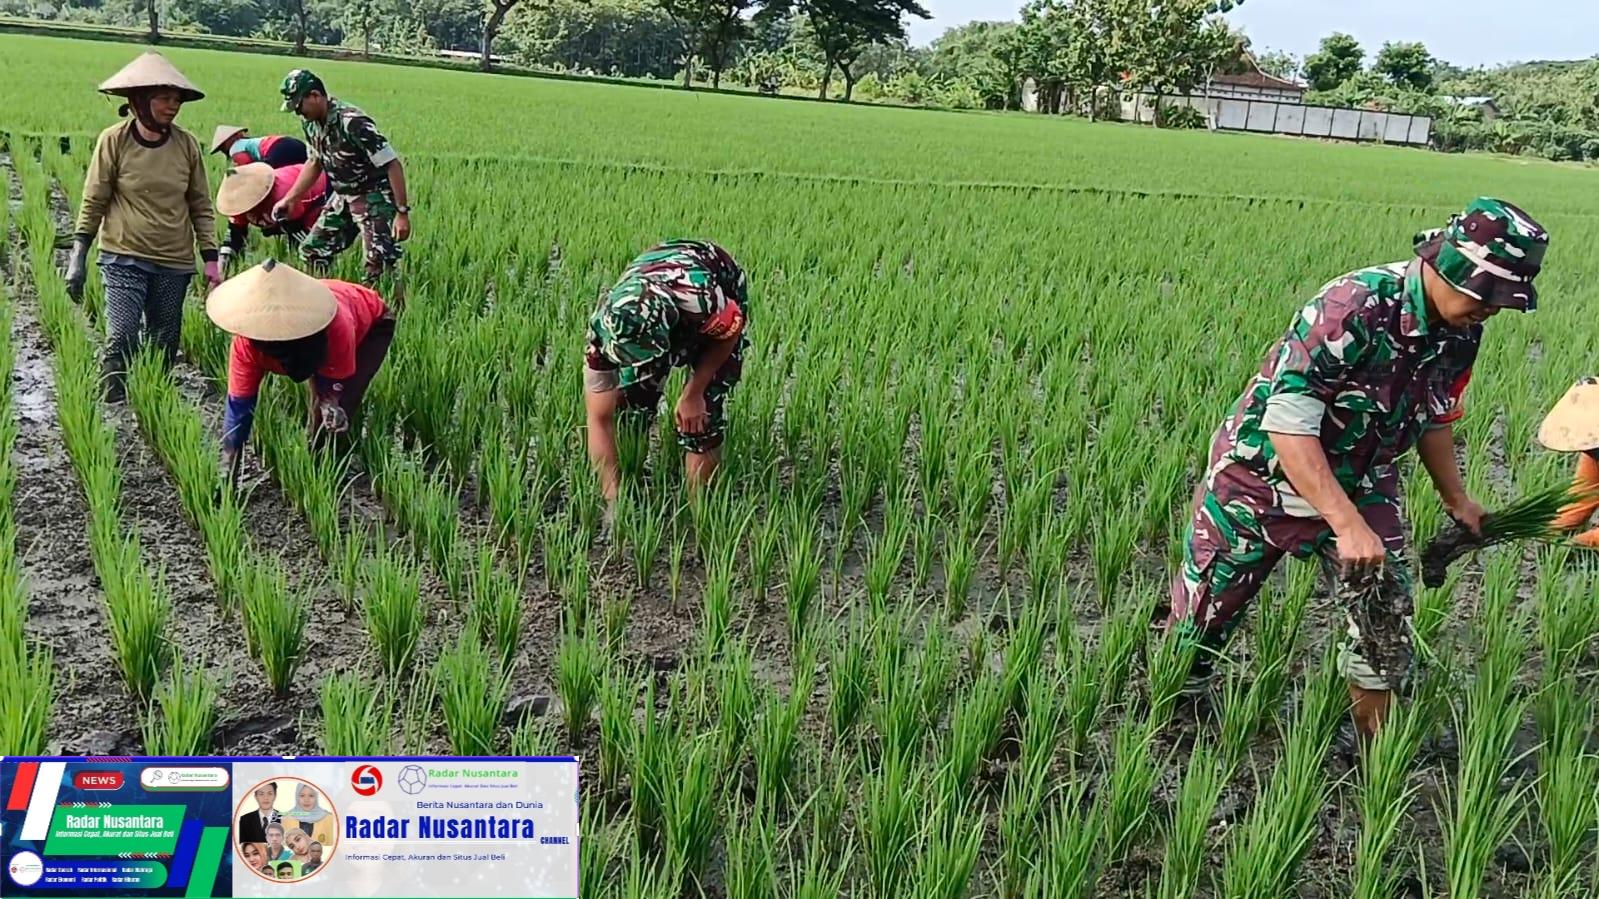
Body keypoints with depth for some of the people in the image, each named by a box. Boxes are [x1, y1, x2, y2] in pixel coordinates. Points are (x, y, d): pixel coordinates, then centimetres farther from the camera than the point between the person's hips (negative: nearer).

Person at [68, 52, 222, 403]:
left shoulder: (186, 144, -2)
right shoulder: (114, 140, -7)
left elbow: (201, 206, 6)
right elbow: (93, 202, -1)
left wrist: (211, 259, 2)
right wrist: (78, 256, -3)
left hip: (175, 263, 3)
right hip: (124, 259, -3)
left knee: (164, 347, 8)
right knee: (121, 340, -14)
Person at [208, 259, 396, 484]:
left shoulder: (336, 326, -49)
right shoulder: (248, 339, -35)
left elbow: (333, 401, -38)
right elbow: (238, 405, -29)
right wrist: (226, 478, -30)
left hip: (372, 324, -4)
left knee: (339, 410, -20)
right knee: (320, 407, -4)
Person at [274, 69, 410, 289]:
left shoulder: (352, 122, -26)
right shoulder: (312, 124, 0)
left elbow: (393, 165, -25)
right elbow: (315, 163, 19)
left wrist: (402, 212, -27)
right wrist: (289, 199, 15)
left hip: (375, 198, -9)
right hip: (342, 198, 9)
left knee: (378, 264, -19)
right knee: (312, 251, 9)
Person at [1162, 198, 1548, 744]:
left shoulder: (1460, 331, -8)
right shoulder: (1353, 308, -33)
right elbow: (1288, 425, -36)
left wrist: (1456, 500, 19)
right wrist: (1347, 525, -41)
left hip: (1359, 483, 6)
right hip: (1264, 474, -6)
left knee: (1387, 610, -4)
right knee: (1202, 618, 7)